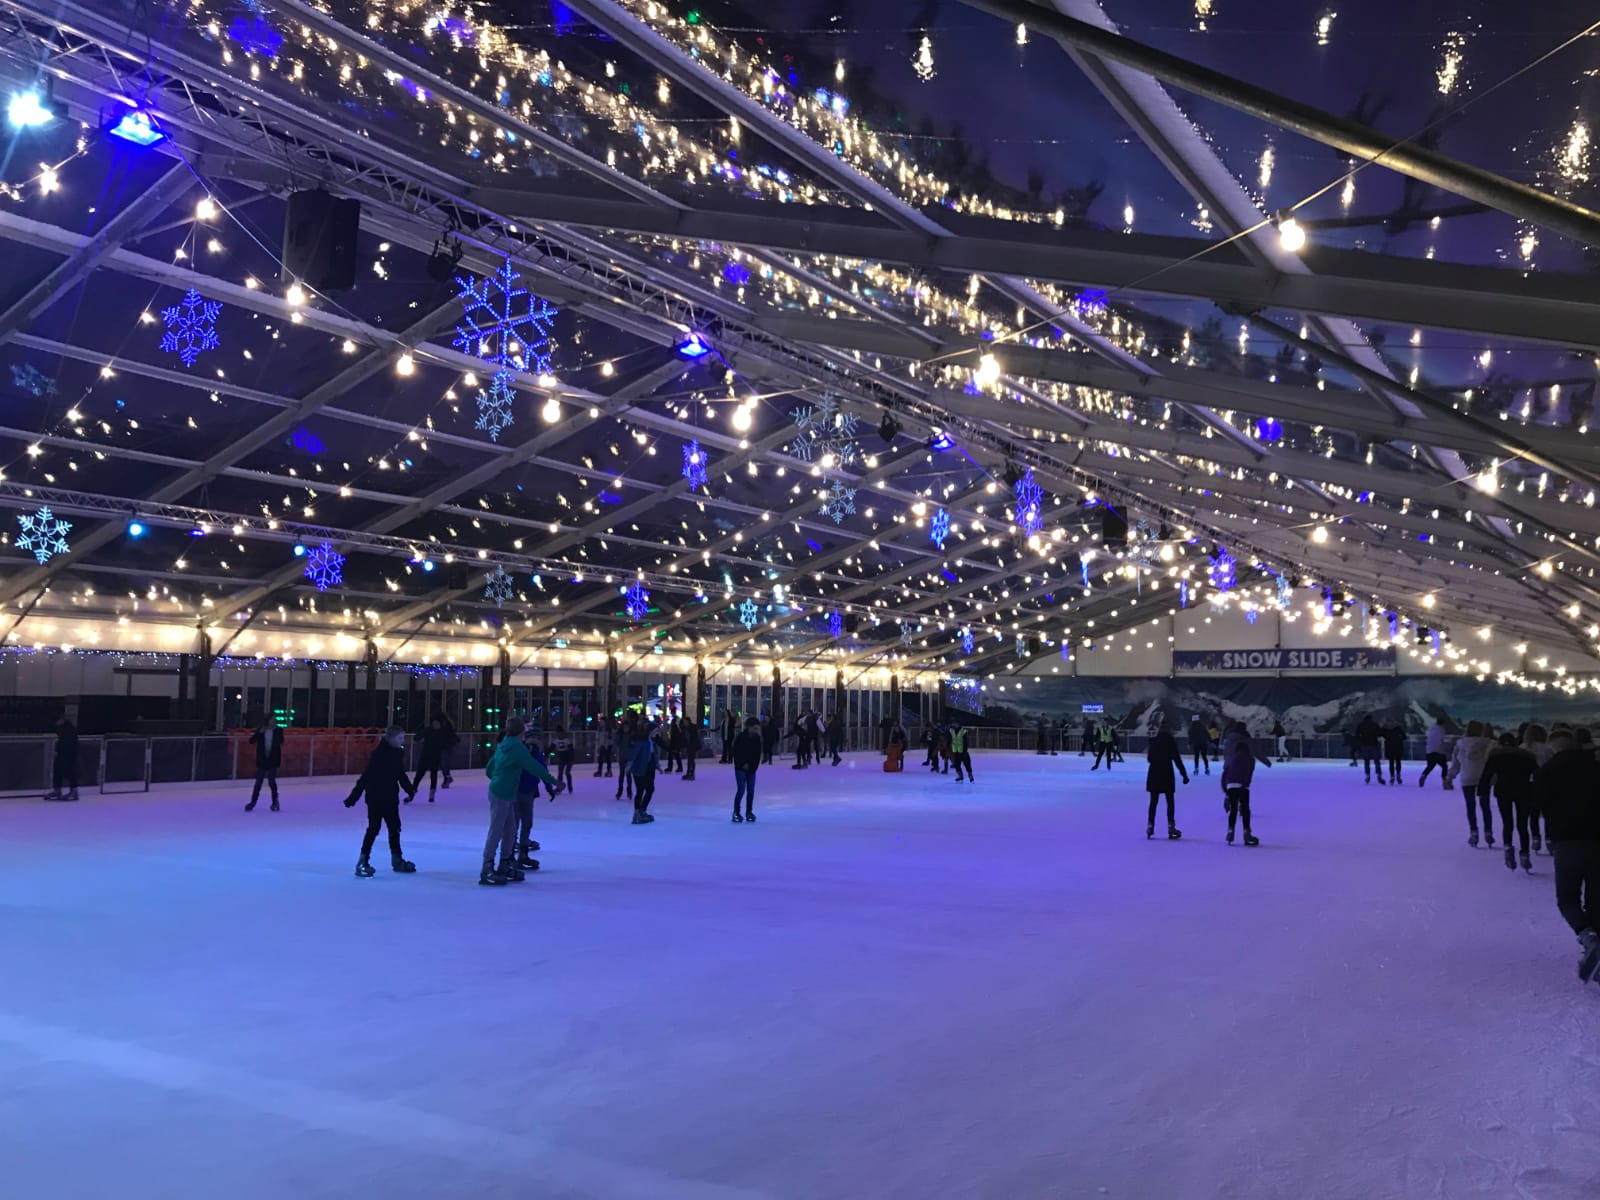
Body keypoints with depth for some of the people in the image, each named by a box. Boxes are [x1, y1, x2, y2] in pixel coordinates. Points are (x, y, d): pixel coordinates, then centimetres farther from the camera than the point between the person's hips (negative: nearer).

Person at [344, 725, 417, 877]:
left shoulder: (398, 753, 3)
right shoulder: (379, 753, -20)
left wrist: (410, 790, 21)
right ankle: (362, 862, 4)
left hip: (390, 798, 8)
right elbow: (366, 776, -21)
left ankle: (397, 860, 26)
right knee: (374, 828, -5)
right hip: (375, 797, -8)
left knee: (394, 827, 14)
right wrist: (354, 796, -22)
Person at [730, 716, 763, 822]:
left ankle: (749, 812, 15)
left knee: (751, 791, 5)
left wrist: (753, 765, -7)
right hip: (740, 768, -5)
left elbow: (758, 753, 4)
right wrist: (743, 764, -13)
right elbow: (736, 752, -11)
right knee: (741, 790, -10)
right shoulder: (741, 737, -12)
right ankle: (736, 812, -1)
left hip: (751, 768, 5)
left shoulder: (757, 738, 2)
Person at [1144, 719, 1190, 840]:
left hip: (1154, 774, 2)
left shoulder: (1153, 741, -1)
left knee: (1153, 801, 9)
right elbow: (1177, 760, -7)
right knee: (1170, 801, 6)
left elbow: (1149, 758, 2)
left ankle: (1150, 825, 6)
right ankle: (1171, 826, 2)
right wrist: (1184, 775, -3)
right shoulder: (1171, 741, -5)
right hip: (1167, 774, -2)